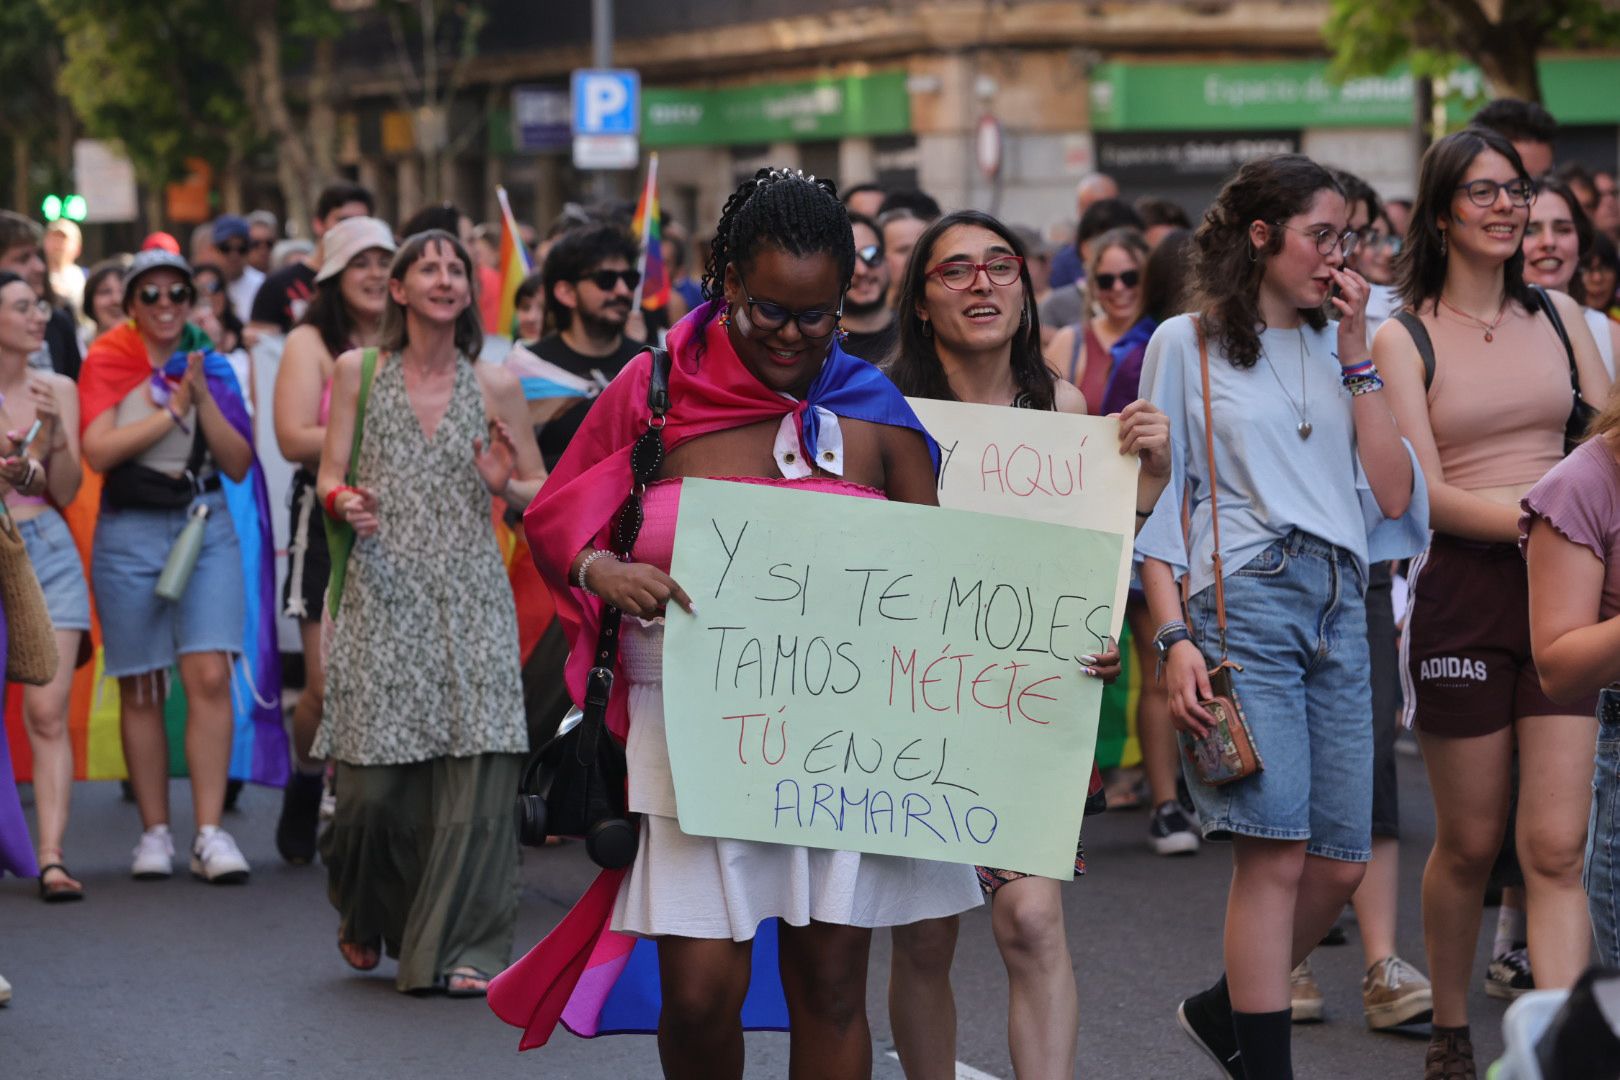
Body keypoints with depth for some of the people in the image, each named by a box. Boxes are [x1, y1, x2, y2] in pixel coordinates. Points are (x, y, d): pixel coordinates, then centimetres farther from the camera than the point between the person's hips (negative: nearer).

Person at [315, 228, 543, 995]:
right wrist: (346, 503, -15)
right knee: (375, 780, -6)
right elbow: (328, 478, 8)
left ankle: (459, 947, -3)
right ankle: (365, 914, 25)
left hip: (471, 595, 1)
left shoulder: (495, 386, 9)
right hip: (384, 594, -1)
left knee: (478, 771, -12)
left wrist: (507, 487, -9)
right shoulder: (357, 373, 8)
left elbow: (545, 494, 13)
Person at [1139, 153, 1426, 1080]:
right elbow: (1155, 504, 3)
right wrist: (1175, 637, -9)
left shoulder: (1337, 349, 19)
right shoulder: (1186, 344, 6)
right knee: (1277, 853, -13)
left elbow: (1395, 496, 8)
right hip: (1243, 597, -5)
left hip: (1339, 604, 5)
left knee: (1342, 862, 2)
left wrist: (1355, 357, 4)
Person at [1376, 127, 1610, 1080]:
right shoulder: (1405, 338, -1)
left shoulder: (1559, 316, 10)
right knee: (1470, 843, 7)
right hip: (1460, 586, -2)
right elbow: (1425, 493, -8)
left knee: (1558, 848, -7)